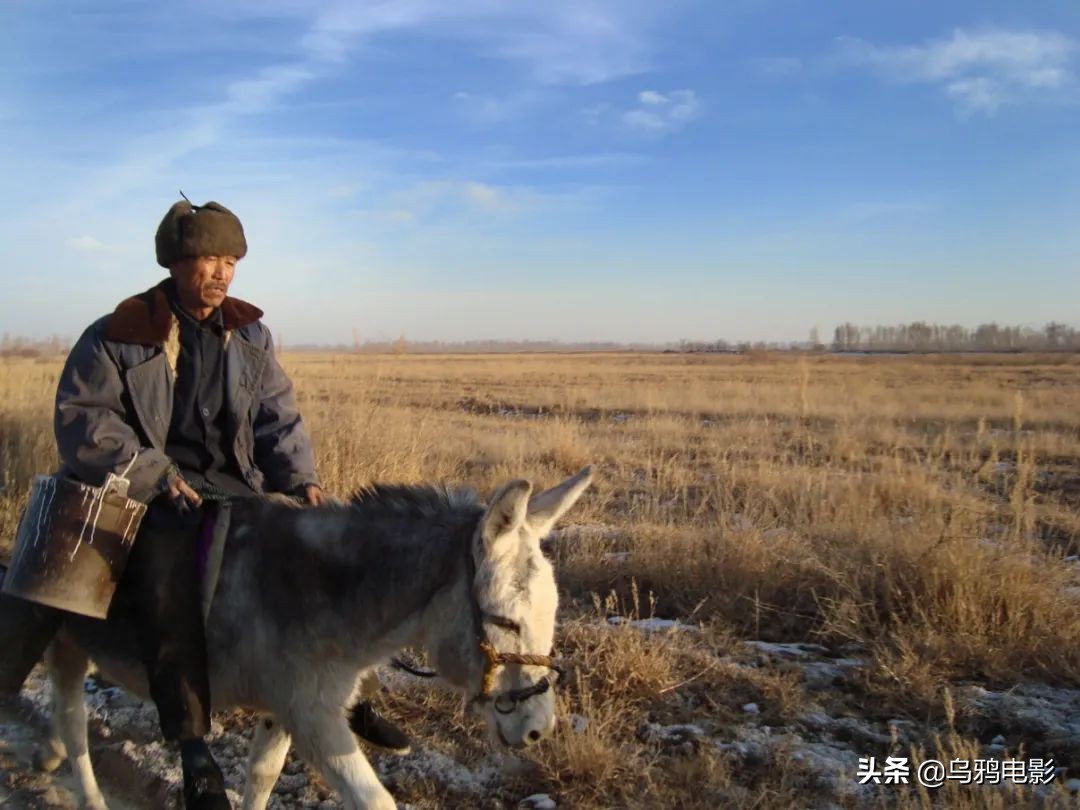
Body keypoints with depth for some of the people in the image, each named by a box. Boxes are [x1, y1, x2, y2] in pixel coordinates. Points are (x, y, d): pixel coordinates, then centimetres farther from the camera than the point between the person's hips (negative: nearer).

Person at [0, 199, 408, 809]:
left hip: (235, 484, 5)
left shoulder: (250, 334, 7)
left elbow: (278, 416, 8)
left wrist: (300, 478, -8)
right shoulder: (117, 336, -6)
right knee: (169, 568, -32)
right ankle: (193, 746, -24)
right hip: (149, 491, -4)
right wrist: (158, 476, -19)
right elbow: (82, 420, -9)